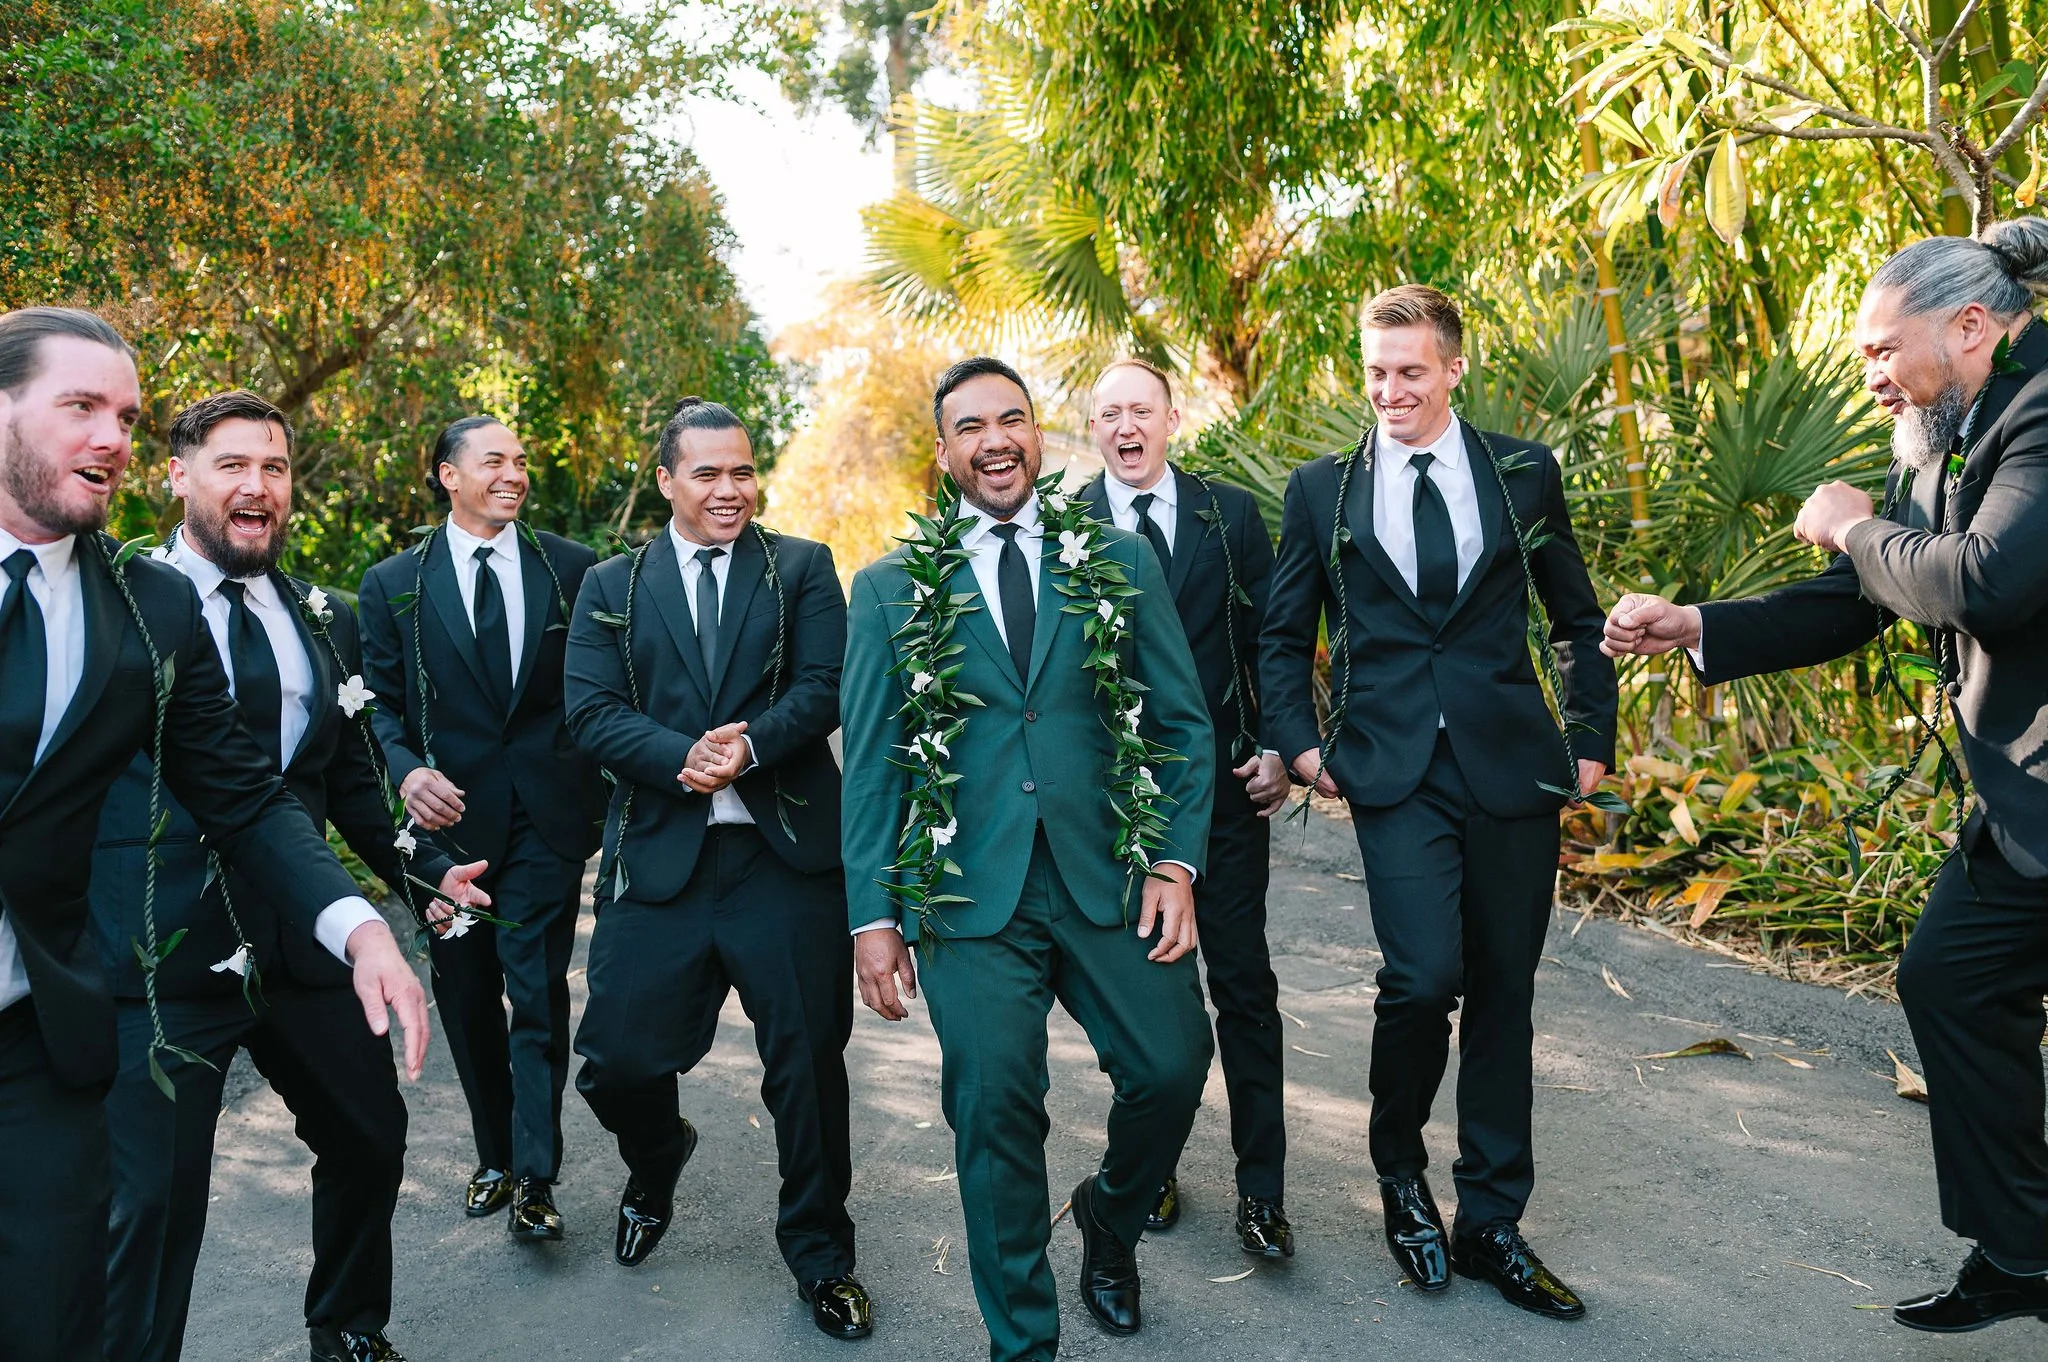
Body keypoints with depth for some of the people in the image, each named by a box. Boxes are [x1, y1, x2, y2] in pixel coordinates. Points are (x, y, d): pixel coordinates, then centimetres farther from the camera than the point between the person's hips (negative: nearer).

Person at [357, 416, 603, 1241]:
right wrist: (408, 771, -15)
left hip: (547, 815, -2)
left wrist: (607, 796, -3)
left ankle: (535, 1178, 3)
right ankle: (495, 1156, 30)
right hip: (452, 813, 2)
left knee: (538, 991, -5)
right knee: (466, 995, 12)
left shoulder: (571, 569, 3)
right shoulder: (393, 585, 4)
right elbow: (380, 706, 5)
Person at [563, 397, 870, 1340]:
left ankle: (821, 1255, 26)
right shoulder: (610, 587, 10)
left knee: (808, 1064, 5)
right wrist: (682, 758, -18)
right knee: (617, 1060, 3)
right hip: (659, 858, 1)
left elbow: (824, 689, -4)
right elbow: (591, 712, -1)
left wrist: (749, 745, -21)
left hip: (787, 855, -1)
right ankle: (657, 1166, 39)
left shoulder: (802, 568, 7)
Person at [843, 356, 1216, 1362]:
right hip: (971, 893, -1)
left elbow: (1184, 723, 7)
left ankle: (1109, 1219, 33)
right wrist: (874, 914, -1)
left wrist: (1177, 863, -3)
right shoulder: (891, 589, 6)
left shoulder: (1120, 561, 8)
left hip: (1108, 879, 1)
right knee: (995, 1111, -1)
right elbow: (871, 762, 4)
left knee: (1174, 1064, -3)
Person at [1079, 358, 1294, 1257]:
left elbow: (1269, 639, 5)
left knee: (1244, 986, 4)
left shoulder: (1232, 513, 4)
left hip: (1225, 785, 1)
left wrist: (1277, 747, -6)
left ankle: (1261, 1190, 16)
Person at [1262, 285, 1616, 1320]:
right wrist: (1299, 741, 0)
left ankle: (1491, 1226, 24)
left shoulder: (1524, 473, 8)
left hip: (1513, 766, 2)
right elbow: (1283, 634, 12)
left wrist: (1592, 741, 7)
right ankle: (1400, 1175, 13)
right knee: (1424, 975, -16)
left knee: (1502, 995, 8)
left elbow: (1577, 620, 14)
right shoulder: (1322, 489, 7)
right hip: (1394, 770, -1)